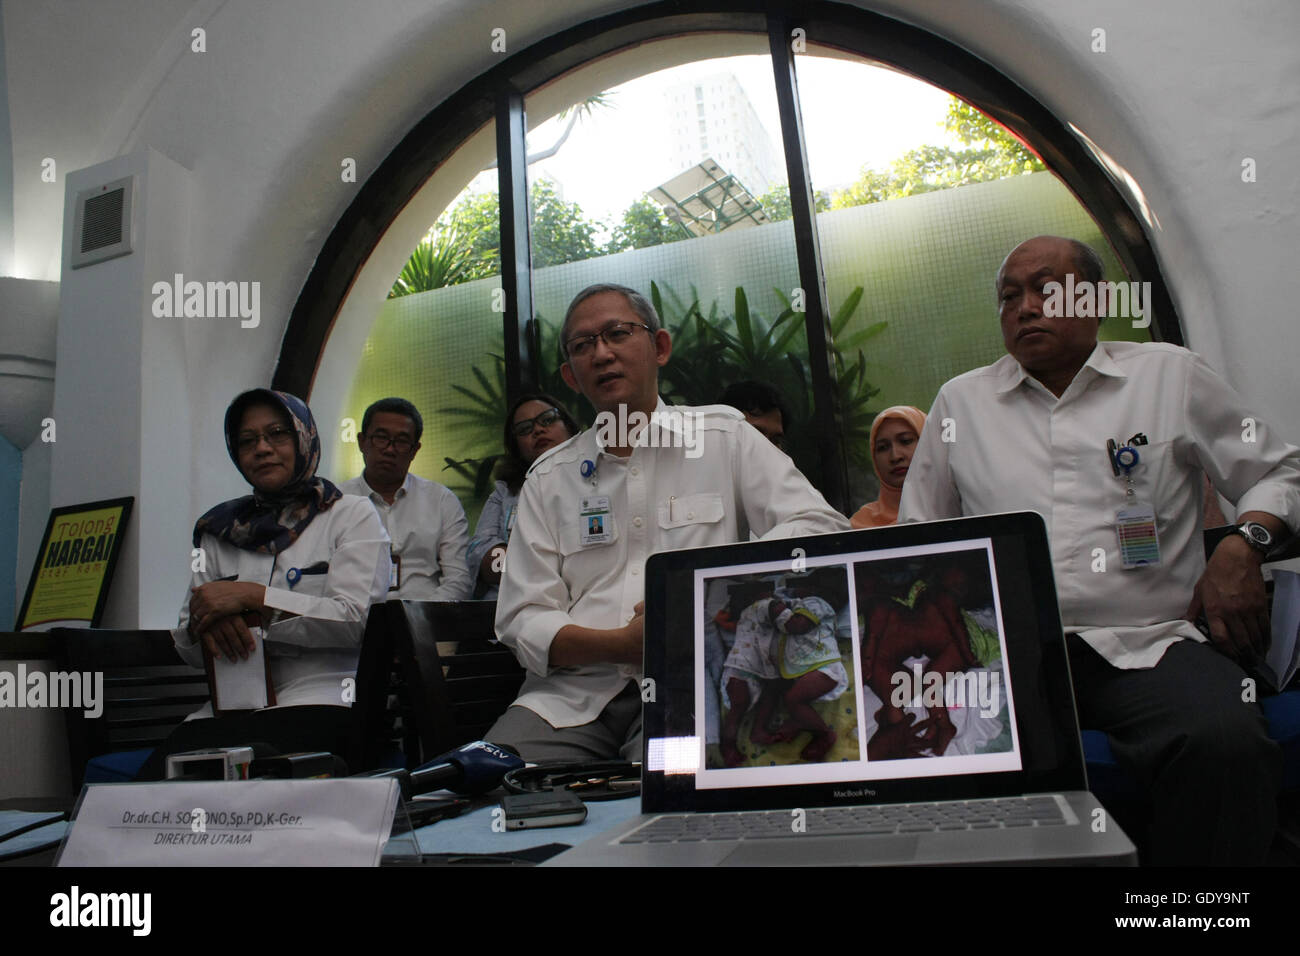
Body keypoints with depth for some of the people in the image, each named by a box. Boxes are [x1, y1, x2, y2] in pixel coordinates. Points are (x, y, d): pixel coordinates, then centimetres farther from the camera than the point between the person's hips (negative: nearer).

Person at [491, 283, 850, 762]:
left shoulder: (723, 436, 9)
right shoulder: (547, 478, 14)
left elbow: (824, 526, -1)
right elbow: (522, 619, 7)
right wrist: (622, 645, -12)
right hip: (572, 692, 3)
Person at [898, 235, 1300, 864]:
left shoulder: (1171, 376, 15)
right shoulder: (961, 401, 18)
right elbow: (917, 537, 21)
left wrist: (1241, 547, -2)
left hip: (1145, 643, 0)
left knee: (1226, 744, -32)